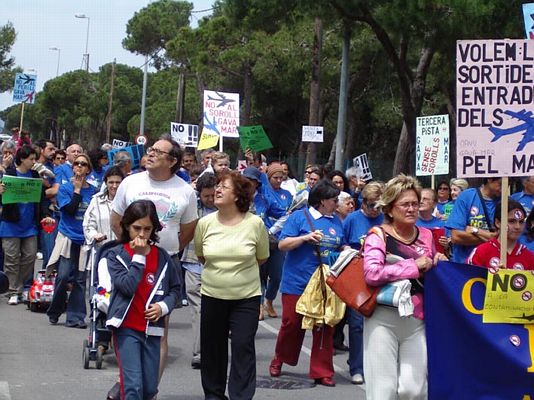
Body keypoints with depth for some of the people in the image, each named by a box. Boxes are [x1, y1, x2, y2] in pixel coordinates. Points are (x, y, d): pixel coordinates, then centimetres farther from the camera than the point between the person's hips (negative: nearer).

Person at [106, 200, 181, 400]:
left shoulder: (162, 257, 6)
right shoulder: (116, 255, -2)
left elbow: (175, 288, 13)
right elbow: (128, 286, -16)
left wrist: (164, 306, -6)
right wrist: (138, 256, -14)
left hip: (152, 328, 4)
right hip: (126, 327, -4)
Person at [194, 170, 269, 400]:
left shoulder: (255, 223, -10)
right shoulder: (205, 223, -5)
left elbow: (261, 258, 5)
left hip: (247, 297, -2)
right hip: (212, 295, 2)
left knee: (243, 347, -3)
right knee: (212, 347, 11)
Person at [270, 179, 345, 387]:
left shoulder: (336, 221, 11)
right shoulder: (299, 217, -4)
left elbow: (342, 247, 22)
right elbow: (282, 244, -8)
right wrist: (306, 237, -20)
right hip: (297, 282, -4)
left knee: (324, 328, 3)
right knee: (291, 324, 5)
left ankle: (322, 372, 10)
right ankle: (279, 360, 28)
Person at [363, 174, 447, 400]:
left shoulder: (426, 236, 13)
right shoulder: (378, 235, -4)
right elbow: (372, 273, -22)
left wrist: (439, 265, 3)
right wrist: (414, 266, -17)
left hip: (417, 320, 4)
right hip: (384, 318, -4)